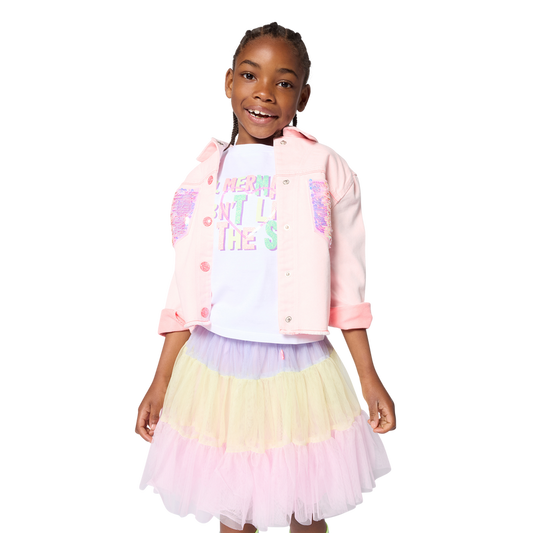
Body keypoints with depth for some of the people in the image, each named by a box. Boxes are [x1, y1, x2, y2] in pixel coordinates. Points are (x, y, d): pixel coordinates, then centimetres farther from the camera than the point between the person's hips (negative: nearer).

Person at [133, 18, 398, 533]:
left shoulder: (326, 168, -2)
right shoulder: (205, 176, 4)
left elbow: (348, 284, 0)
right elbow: (183, 290, 8)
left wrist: (369, 378, -1)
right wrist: (159, 382, 7)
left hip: (301, 369, -1)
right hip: (215, 368, 2)